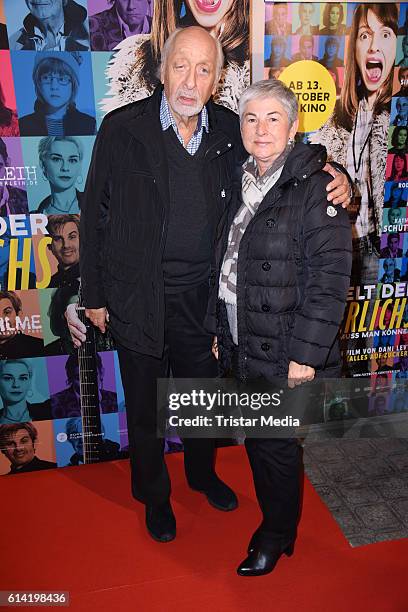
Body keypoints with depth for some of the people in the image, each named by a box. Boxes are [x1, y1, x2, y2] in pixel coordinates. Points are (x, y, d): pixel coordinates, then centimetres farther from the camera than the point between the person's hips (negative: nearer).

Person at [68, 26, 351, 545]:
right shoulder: (122, 129, -11)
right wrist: (94, 296, -3)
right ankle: (153, 494, 44)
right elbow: (94, 215, -5)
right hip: (138, 300, -2)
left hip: (202, 297, 3)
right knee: (145, 406, 16)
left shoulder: (231, 131, -3)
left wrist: (331, 179, -12)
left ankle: (203, 473, 53)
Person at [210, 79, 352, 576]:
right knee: (255, 439, 18)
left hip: (282, 351, -6)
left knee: (275, 443, 9)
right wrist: (220, 330, 13)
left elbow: (329, 279, -17)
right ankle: (274, 517, 44)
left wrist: (305, 354, -19)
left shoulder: (314, 188, -13)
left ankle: (277, 535, 36)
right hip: (240, 346, 7)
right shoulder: (243, 185, 9)